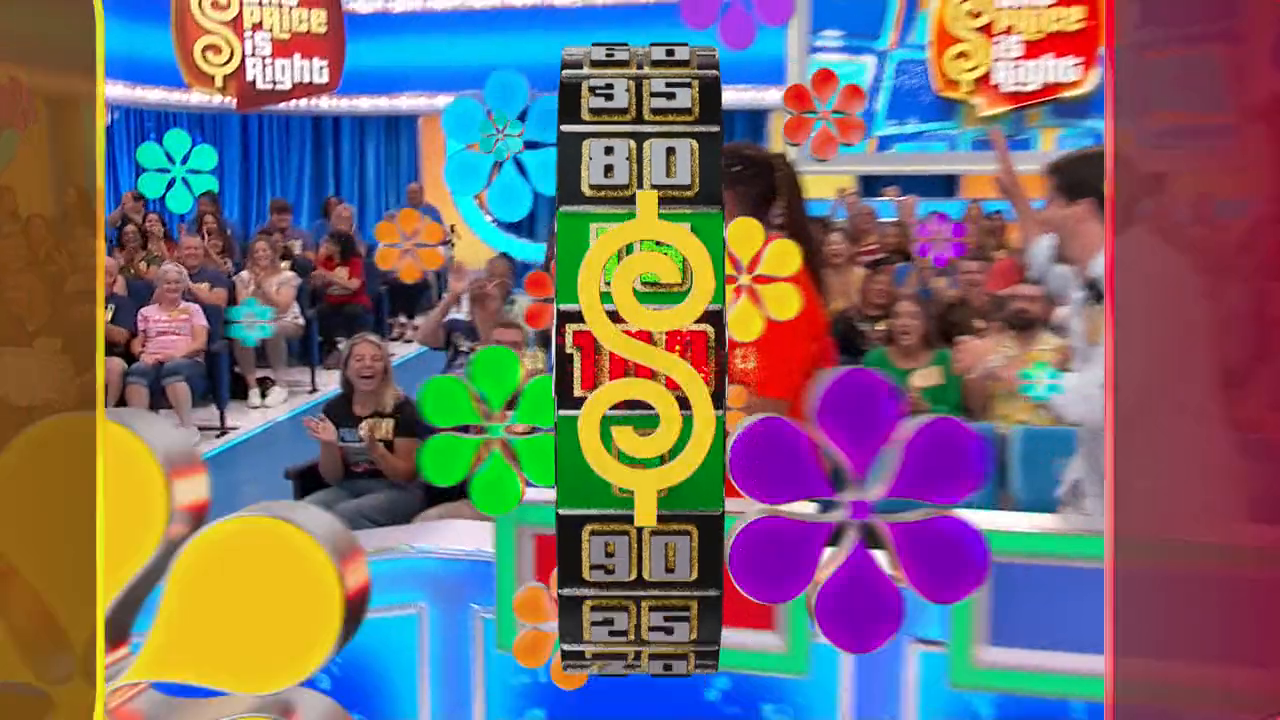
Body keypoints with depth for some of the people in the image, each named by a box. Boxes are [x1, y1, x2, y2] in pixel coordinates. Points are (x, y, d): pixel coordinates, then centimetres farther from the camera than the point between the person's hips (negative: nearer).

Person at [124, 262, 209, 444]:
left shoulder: (193, 309, 19)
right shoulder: (146, 311, 26)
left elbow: (201, 341, 5)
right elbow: (136, 341, 16)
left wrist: (178, 354, -14)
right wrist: (142, 354, -8)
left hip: (187, 361, -2)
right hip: (153, 361, 2)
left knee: (173, 368, -41)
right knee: (136, 371, -35)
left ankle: (187, 427, -38)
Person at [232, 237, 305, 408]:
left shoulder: (287, 276, 1)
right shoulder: (244, 277, 10)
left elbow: (283, 306, -12)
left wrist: (265, 285, -11)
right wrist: (255, 285, -10)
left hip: (287, 322, -2)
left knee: (272, 330, -40)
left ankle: (280, 385, -30)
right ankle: (252, 387, -27)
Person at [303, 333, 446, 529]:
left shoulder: (402, 408, -9)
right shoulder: (334, 409, 2)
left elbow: (406, 476, -9)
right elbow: (333, 478, 4)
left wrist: (375, 449, -26)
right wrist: (329, 445, -16)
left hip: (398, 491, -4)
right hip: (350, 488, 4)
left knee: (344, 515, -32)